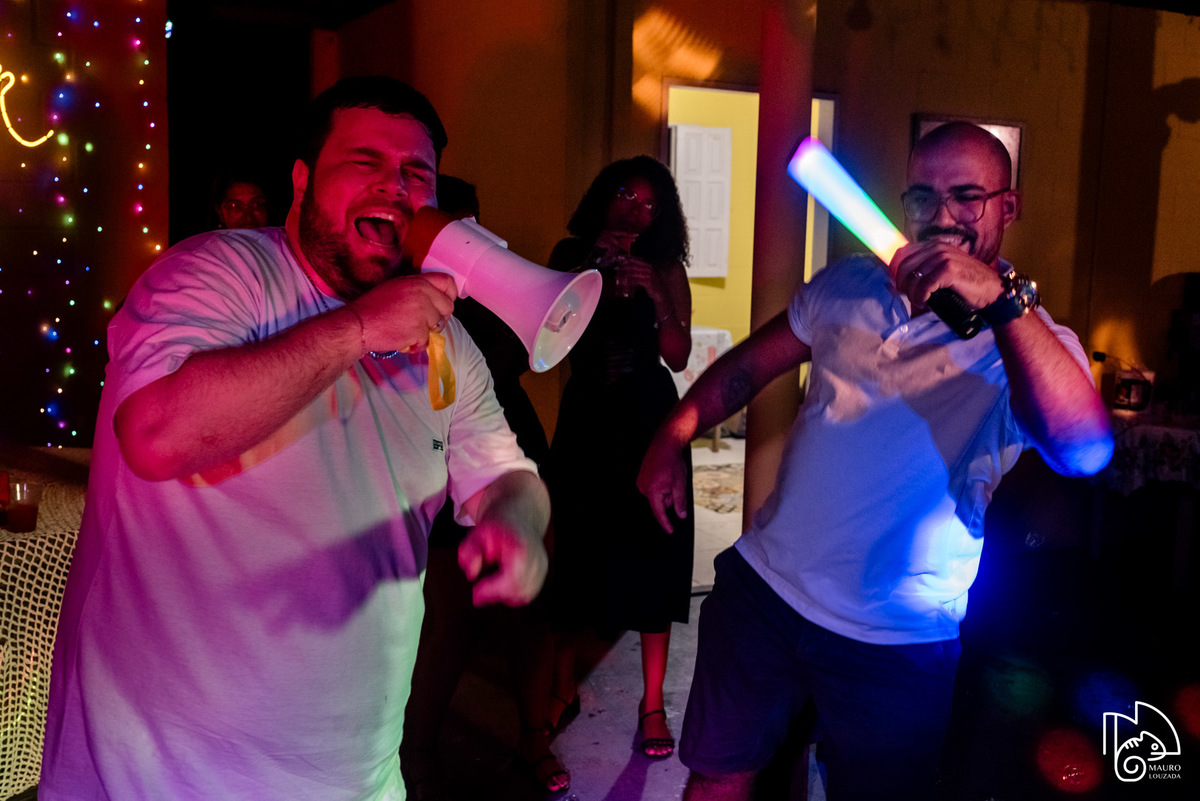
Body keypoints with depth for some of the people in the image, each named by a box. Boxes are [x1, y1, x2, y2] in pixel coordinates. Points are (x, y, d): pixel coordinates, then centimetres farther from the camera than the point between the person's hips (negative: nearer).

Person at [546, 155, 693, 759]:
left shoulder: (665, 269, 3)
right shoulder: (571, 257, 7)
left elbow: (678, 356, -4)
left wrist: (655, 295, -17)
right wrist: (590, 272, -8)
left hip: (649, 420, -1)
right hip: (587, 419, 1)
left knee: (651, 552, -1)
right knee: (574, 550, 3)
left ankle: (652, 702, 12)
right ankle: (562, 690, 21)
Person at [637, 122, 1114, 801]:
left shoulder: (1027, 342, -11)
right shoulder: (848, 288, 3)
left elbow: (1084, 451, -31)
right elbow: (750, 365, 15)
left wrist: (1001, 297, -38)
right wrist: (672, 438, 8)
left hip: (899, 649, -3)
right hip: (763, 590, 3)